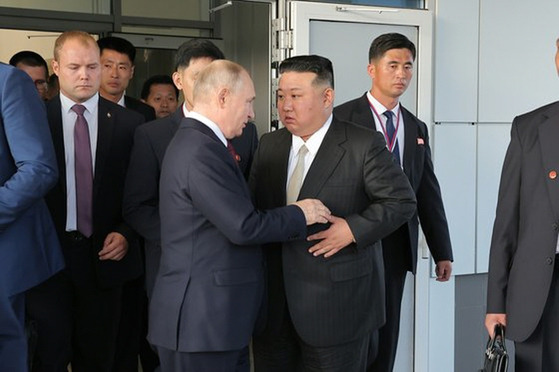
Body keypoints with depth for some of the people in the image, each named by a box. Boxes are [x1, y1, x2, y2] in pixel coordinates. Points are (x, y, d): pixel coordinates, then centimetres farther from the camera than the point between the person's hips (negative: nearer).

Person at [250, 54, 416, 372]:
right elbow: (255, 208, 11)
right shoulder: (269, 146, 9)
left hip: (336, 305, -5)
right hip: (274, 303, 5)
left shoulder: (364, 145, -8)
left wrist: (352, 229, -19)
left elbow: (402, 201, -8)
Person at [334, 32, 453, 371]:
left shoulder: (417, 128, 11)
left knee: (387, 335, 12)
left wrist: (442, 252, 10)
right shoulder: (343, 118, -6)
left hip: (398, 245, 5)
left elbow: (428, 192, 11)